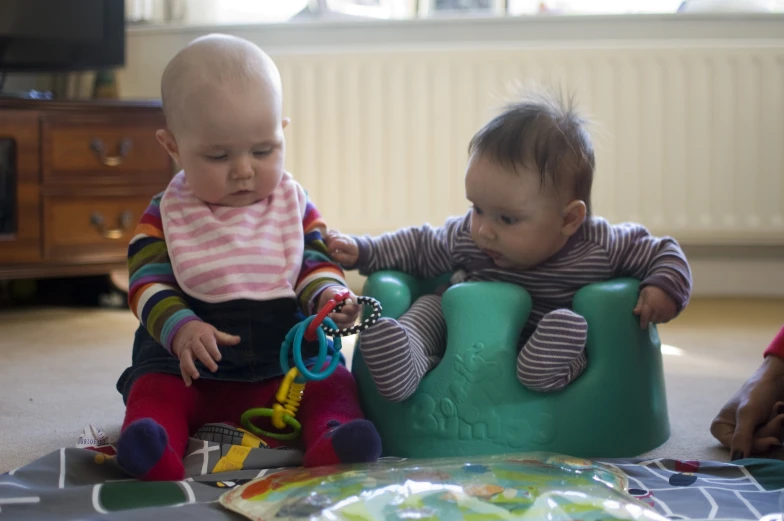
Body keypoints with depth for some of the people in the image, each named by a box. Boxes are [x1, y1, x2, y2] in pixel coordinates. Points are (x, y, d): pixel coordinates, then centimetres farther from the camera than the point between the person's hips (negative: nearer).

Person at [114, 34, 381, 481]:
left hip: (286, 362, 1)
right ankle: (158, 459, -49)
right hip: (188, 363, -1)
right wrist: (181, 329, -27)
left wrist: (330, 297, -23)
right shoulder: (165, 215, 0)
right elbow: (148, 284, -6)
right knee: (153, 390, -27)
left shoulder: (296, 206, 5)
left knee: (334, 384, -22)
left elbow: (317, 265, 2)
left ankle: (330, 440, -44)